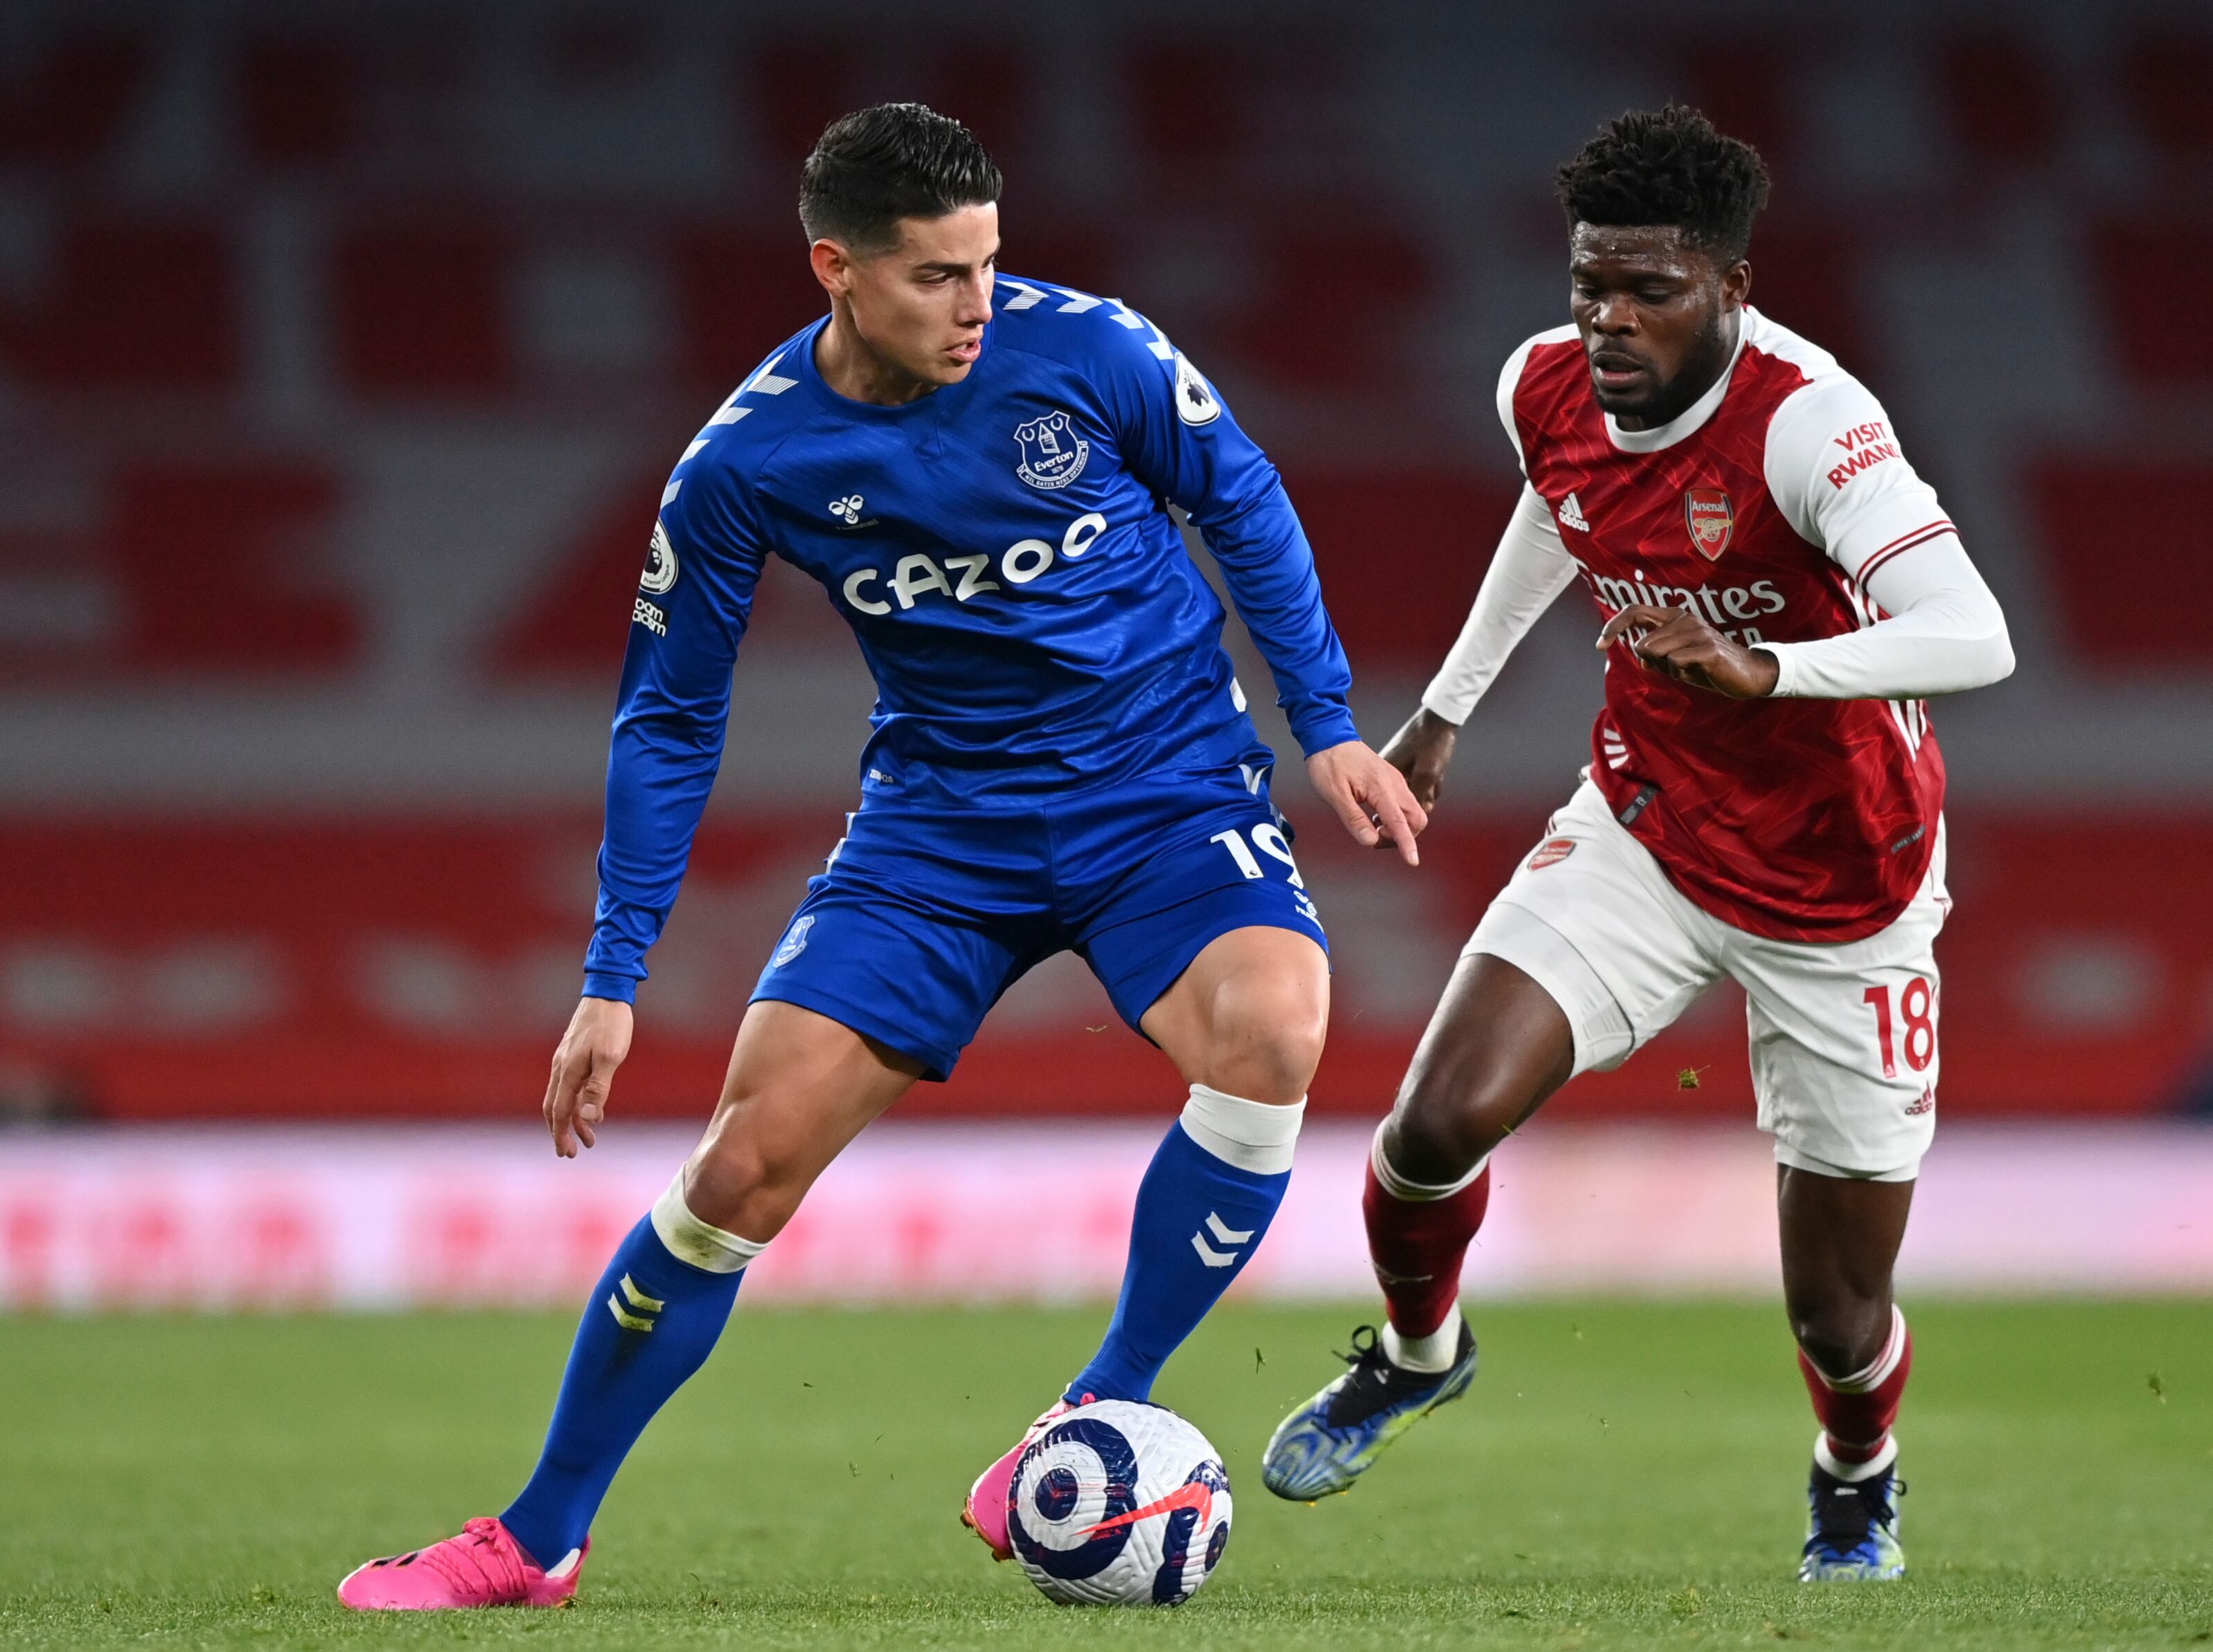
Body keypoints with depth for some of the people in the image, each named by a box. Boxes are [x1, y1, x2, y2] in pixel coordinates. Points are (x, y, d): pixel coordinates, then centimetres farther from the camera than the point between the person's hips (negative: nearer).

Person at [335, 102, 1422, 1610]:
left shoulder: (1086, 352, -15)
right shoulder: (747, 462, -12)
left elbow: (1247, 508, 4)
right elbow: (670, 720, 0)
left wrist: (1329, 730, 2)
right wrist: (613, 984, -1)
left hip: (1168, 791, -1)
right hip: (940, 817, 1)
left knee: (1268, 1035, -32)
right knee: (743, 1170, -6)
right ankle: (537, 1543, 10)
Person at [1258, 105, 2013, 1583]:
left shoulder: (1807, 420, -29)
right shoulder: (1548, 391, -9)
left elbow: (1972, 638, -39)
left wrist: (1767, 670, -52)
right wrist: (1450, 706, 24)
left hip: (1841, 902, -4)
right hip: (1642, 835, 4)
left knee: (1840, 1319, 3)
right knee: (1442, 1122, -18)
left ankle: (1859, 1484, 40)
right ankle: (1417, 1354, 16)